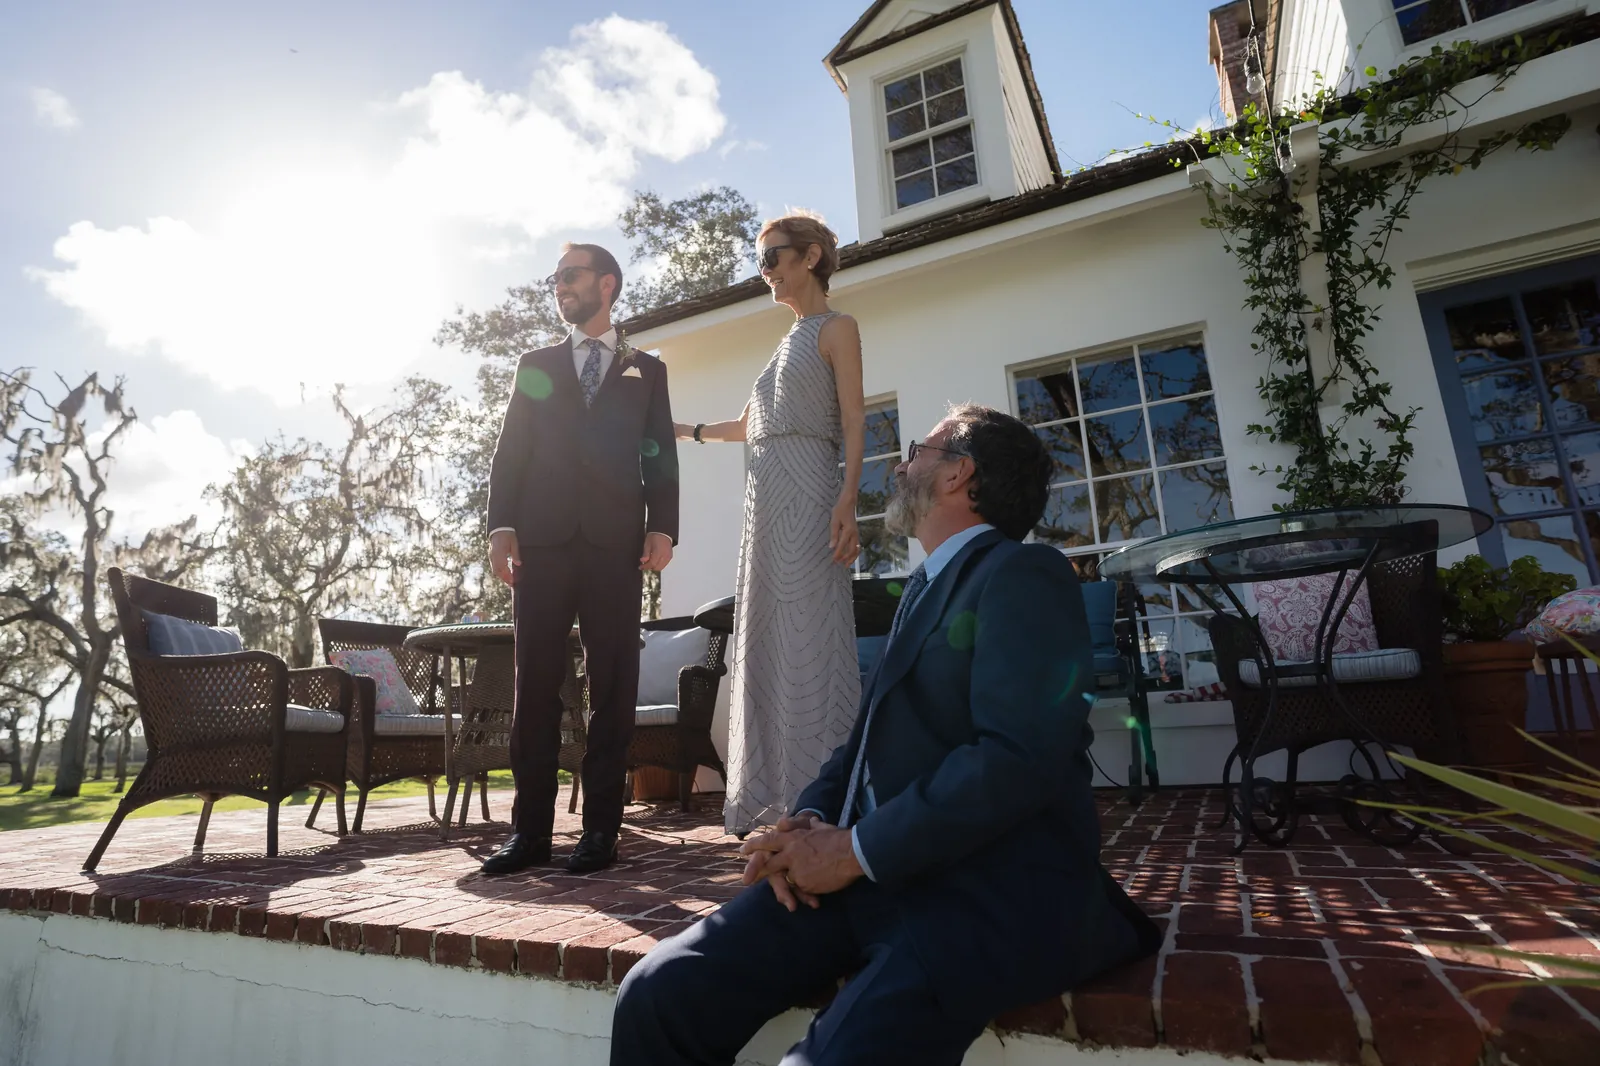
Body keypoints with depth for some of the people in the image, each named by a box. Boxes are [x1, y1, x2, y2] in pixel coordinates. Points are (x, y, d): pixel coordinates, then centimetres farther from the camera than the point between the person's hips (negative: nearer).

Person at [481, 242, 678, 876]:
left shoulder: (647, 371, 17)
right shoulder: (536, 365, 21)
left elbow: (661, 457, 8)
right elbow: (510, 451, 12)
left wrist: (662, 528, -7)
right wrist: (501, 527, -1)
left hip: (615, 544, -1)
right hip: (541, 540, 2)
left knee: (613, 688, -2)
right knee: (534, 686, 1)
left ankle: (601, 828, 7)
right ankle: (530, 829, 10)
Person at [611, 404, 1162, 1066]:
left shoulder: (1024, 575, -7)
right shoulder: (926, 587, 20)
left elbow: (1017, 757, -19)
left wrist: (854, 851, -15)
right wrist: (812, 819, 0)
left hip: (992, 890, -6)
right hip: (872, 876, 7)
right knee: (660, 993, -8)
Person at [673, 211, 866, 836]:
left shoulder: (836, 329, 4)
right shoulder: (788, 342, 27)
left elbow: (854, 422, -7)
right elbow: (748, 425, 34)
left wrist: (848, 501, -20)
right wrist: (686, 431, 43)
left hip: (806, 493, -8)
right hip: (765, 497, 8)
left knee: (808, 638, -12)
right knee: (765, 643, 5)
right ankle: (775, 798, 12)